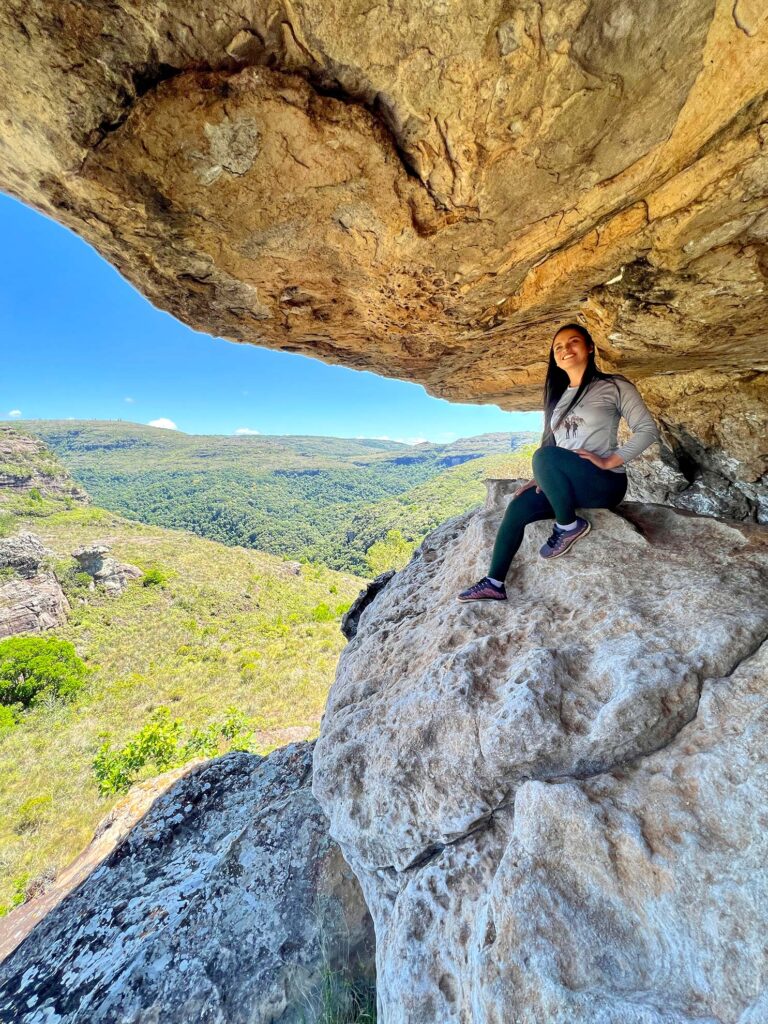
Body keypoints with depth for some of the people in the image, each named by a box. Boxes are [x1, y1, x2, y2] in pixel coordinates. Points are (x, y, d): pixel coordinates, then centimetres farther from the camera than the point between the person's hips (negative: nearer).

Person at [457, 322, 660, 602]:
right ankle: (495, 583, -10)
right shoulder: (559, 397, 18)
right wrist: (540, 479, 0)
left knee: (543, 457, -32)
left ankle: (569, 526, -14)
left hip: (605, 483, -6)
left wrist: (609, 461, -17)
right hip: (563, 485, 6)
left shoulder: (614, 386, 1)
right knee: (517, 508, -16)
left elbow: (648, 430, -5)